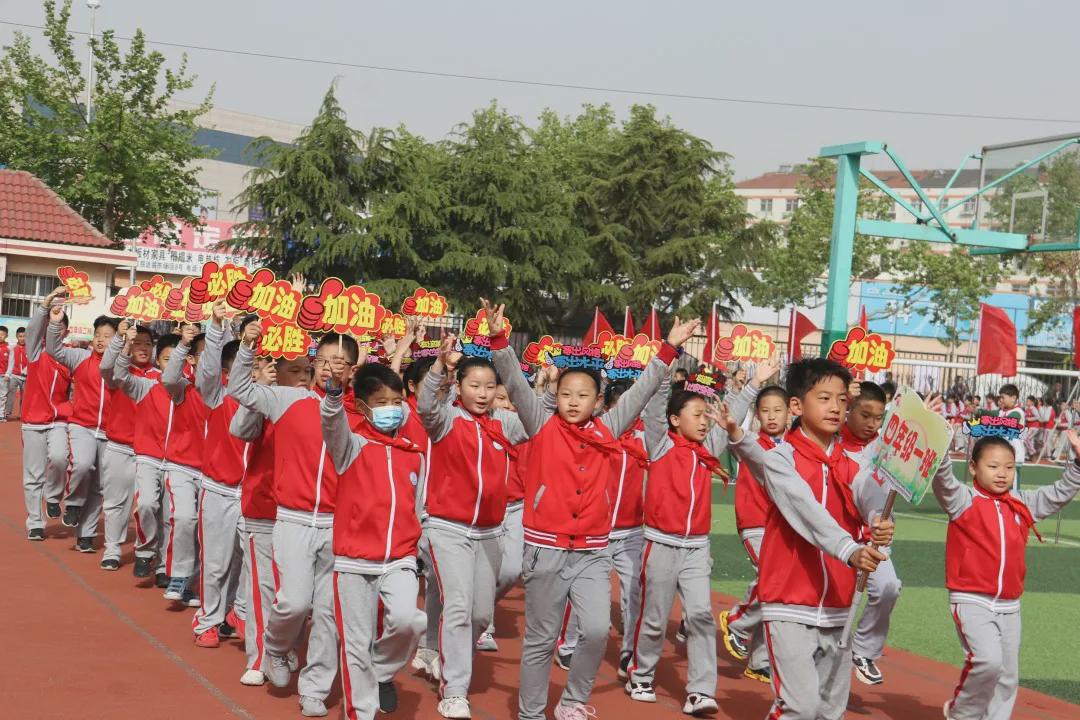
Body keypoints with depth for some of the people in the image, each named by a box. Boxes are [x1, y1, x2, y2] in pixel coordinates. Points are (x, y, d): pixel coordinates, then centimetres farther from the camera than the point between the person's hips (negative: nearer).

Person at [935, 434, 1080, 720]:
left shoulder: (1023, 504, 10)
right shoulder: (963, 500, -7)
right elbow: (943, 480, -24)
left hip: (1009, 607, 6)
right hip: (972, 602, -6)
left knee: (1008, 676, 10)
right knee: (987, 659, -23)